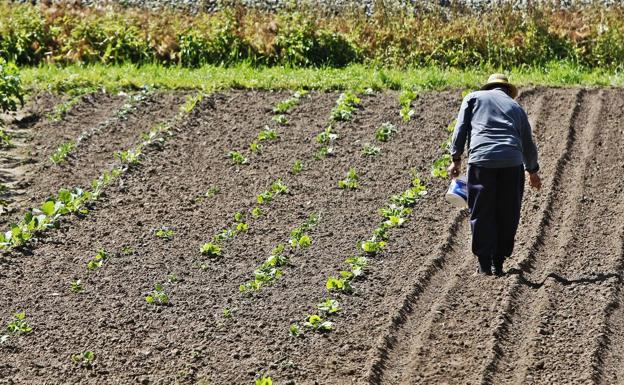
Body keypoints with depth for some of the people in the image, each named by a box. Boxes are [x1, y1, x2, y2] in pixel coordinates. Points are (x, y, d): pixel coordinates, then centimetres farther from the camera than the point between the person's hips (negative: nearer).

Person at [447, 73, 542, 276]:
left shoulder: (473, 98, 19)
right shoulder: (516, 107, 25)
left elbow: (461, 128, 6)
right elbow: (528, 144, 30)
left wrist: (456, 158, 7)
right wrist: (533, 171, 44)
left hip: (481, 160, -2)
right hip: (512, 162, 2)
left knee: (482, 214, 5)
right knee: (507, 216, 11)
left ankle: (485, 265, 3)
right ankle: (498, 264, 11)